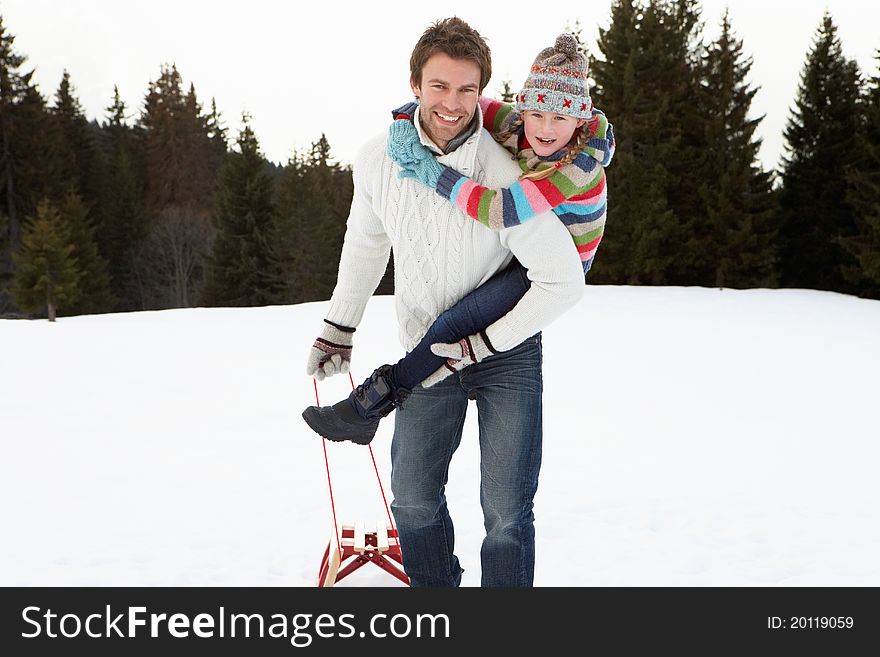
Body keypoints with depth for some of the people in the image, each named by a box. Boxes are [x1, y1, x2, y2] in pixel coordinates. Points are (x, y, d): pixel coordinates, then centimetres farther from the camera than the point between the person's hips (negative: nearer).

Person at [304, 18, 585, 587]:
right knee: (414, 500, 10)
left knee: (507, 512, -5)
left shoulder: (504, 178, -24)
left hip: (507, 350, -4)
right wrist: (338, 327, 18)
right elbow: (366, 243, 10)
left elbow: (564, 281, -21)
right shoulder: (378, 161, -10)